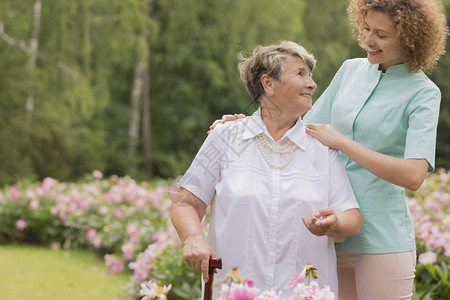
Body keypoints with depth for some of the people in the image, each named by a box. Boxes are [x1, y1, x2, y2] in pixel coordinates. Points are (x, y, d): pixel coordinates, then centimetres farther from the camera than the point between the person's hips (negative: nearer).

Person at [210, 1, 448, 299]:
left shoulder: (423, 93, -7)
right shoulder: (351, 70, 10)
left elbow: (413, 176, -20)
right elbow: (307, 129, 19)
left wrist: (340, 141, -16)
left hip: (381, 239, -5)